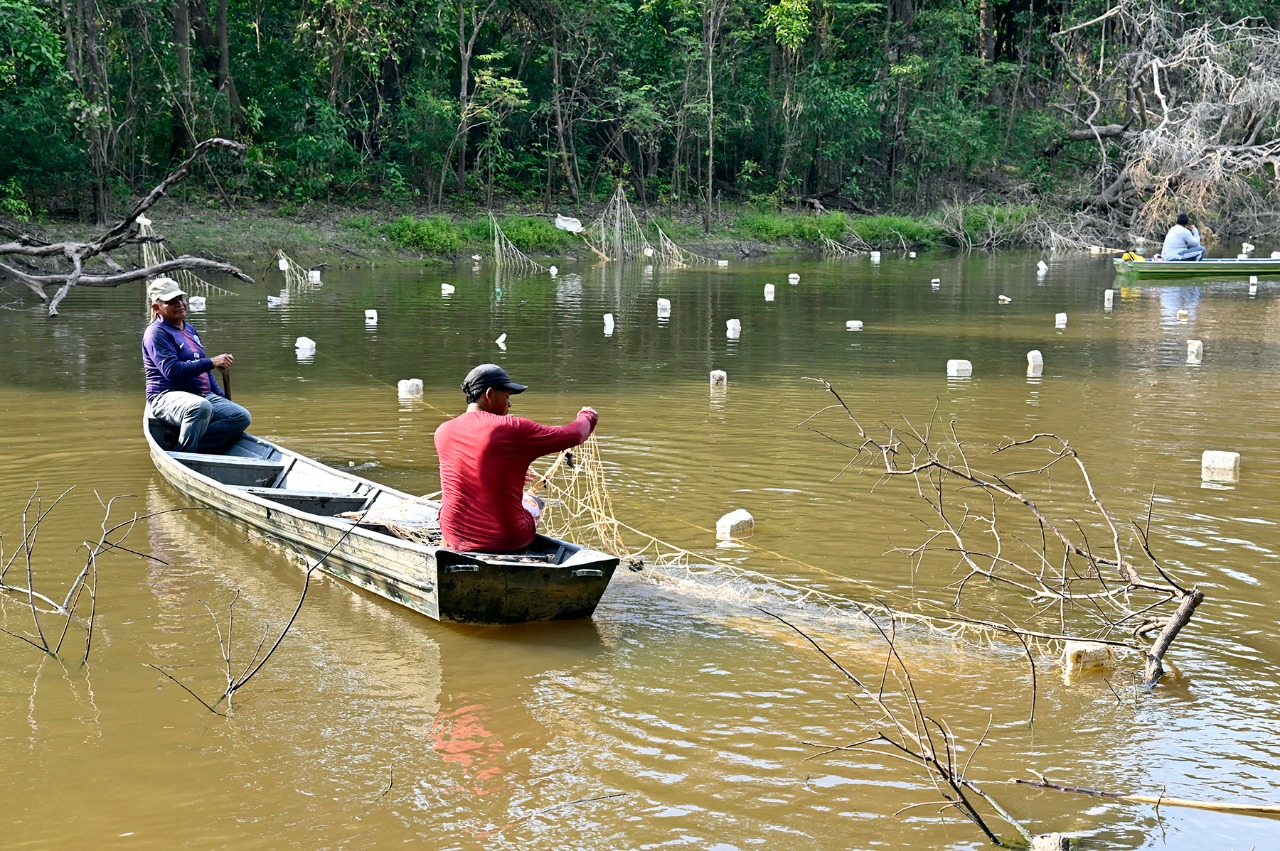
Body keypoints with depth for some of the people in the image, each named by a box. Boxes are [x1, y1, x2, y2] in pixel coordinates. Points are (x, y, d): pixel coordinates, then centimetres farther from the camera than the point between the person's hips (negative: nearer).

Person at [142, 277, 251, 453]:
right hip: (167, 397, -9)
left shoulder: (190, 331, 21)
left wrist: (222, 398, 20)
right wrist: (212, 362, -20)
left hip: (203, 395, 9)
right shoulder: (157, 332, -7)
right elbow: (172, 370, -21)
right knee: (201, 406, -41)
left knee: (242, 417, -11)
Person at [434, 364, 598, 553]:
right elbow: (573, 436, -5)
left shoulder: (443, 432, -3)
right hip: (507, 541, -3)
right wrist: (587, 416, 18)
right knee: (532, 502, 29)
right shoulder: (515, 429, -16)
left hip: (454, 537, 3)